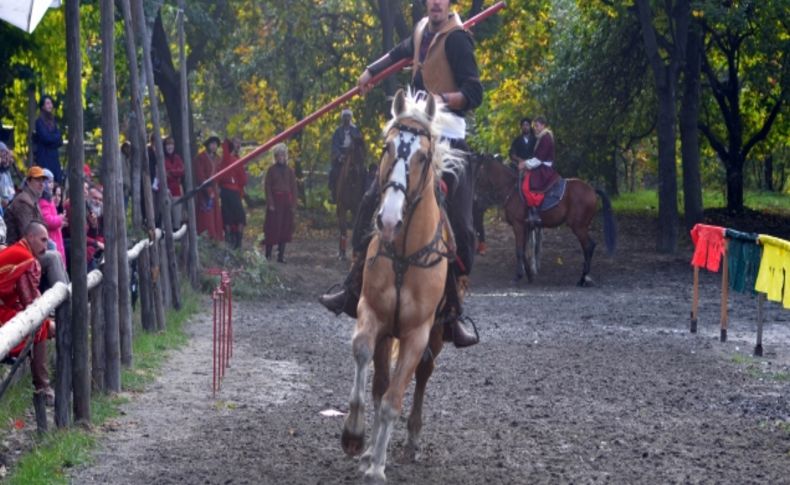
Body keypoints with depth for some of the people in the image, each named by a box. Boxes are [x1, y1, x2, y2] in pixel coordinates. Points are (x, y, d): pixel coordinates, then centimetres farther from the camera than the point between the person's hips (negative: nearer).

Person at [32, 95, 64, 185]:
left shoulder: (52, 120, 14)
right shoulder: (39, 121, -6)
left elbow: (60, 141, 9)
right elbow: (46, 138, -16)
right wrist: (56, 137, 0)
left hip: (54, 157, 7)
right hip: (44, 156, -7)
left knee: (57, 182, -1)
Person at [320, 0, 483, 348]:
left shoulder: (457, 39, -11)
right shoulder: (422, 30, 12)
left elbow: (474, 93, -17)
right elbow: (401, 52, 37)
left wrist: (443, 99, -32)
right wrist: (371, 71, 44)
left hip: (448, 140, -8)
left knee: (458, 226, -13)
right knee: (373, 204, 6)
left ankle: (454, 315, -6)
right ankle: (354, 292, 15)